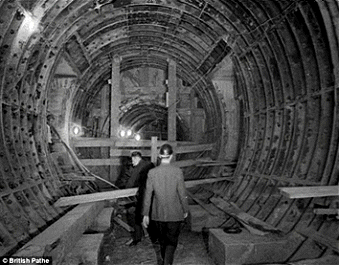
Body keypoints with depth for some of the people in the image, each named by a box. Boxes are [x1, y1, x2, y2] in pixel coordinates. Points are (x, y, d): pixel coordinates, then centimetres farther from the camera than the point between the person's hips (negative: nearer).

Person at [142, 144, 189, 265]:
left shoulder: (152, 172, -10)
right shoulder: (177, 171, -15)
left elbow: (148, 195, -6)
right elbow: (182, 193, -9)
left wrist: (146, 214, 3)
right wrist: (185, 209, 7)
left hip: (158, 214, 3)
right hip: (175, 214, -2)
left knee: (162, 239, 23)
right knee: (172, 241, 11)